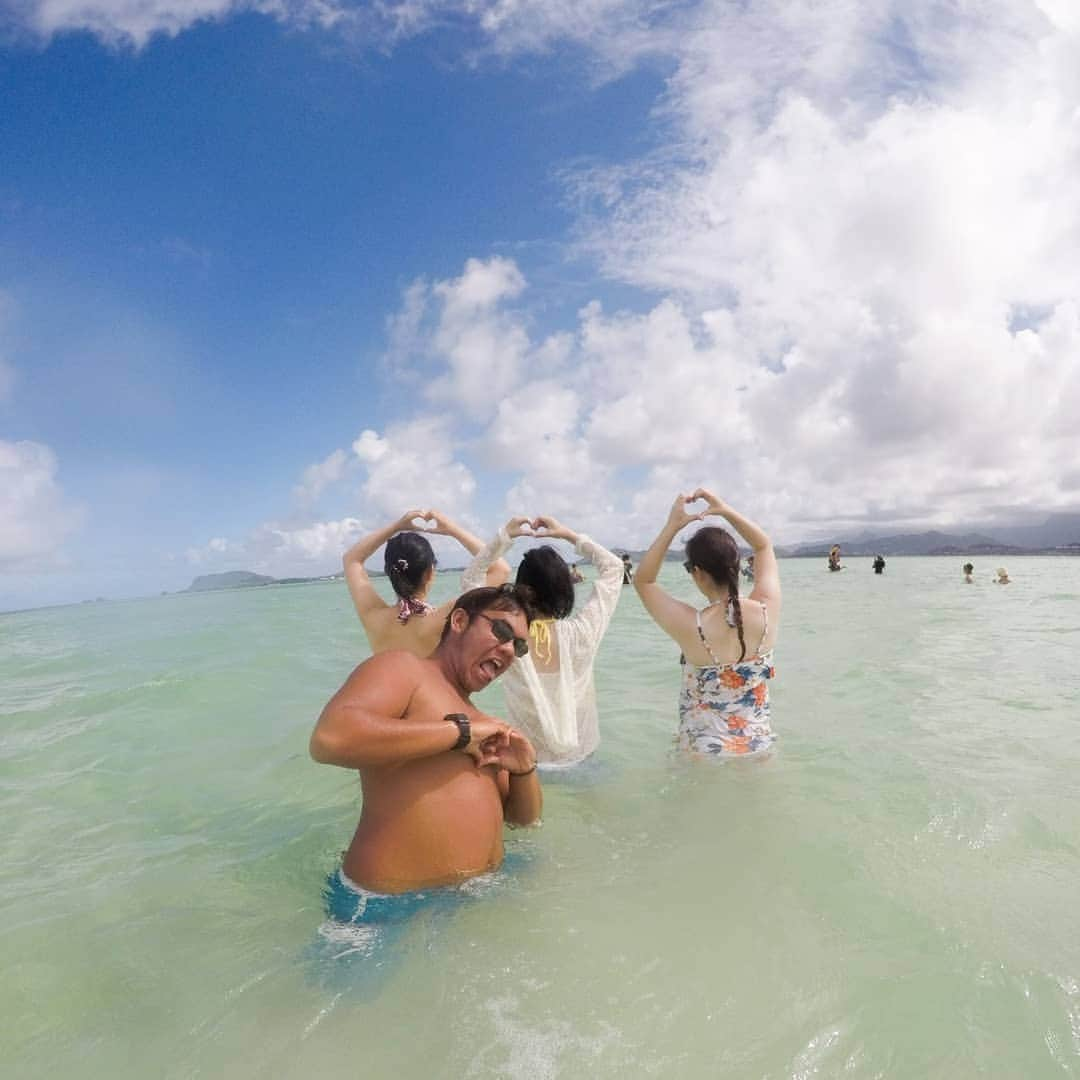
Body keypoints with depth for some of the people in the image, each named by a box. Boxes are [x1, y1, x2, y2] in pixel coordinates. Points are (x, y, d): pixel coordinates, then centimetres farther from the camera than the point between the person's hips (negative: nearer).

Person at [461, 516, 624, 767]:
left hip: (531, 760, 0)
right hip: (582, 755, 1)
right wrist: (568, 534, -4)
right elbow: (614, 567, -4)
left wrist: (503, 537, -6)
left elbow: (470, 580, -2)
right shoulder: (581, 632, -19)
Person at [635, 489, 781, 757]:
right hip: (759, 747, 3)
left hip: (705, 751, -3)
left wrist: (672, 526, -15)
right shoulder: (766, 612, -15)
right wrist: (726, 510, -5)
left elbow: (642, 581, -9)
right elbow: (765, 546, 3)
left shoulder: (691, 627, -26)